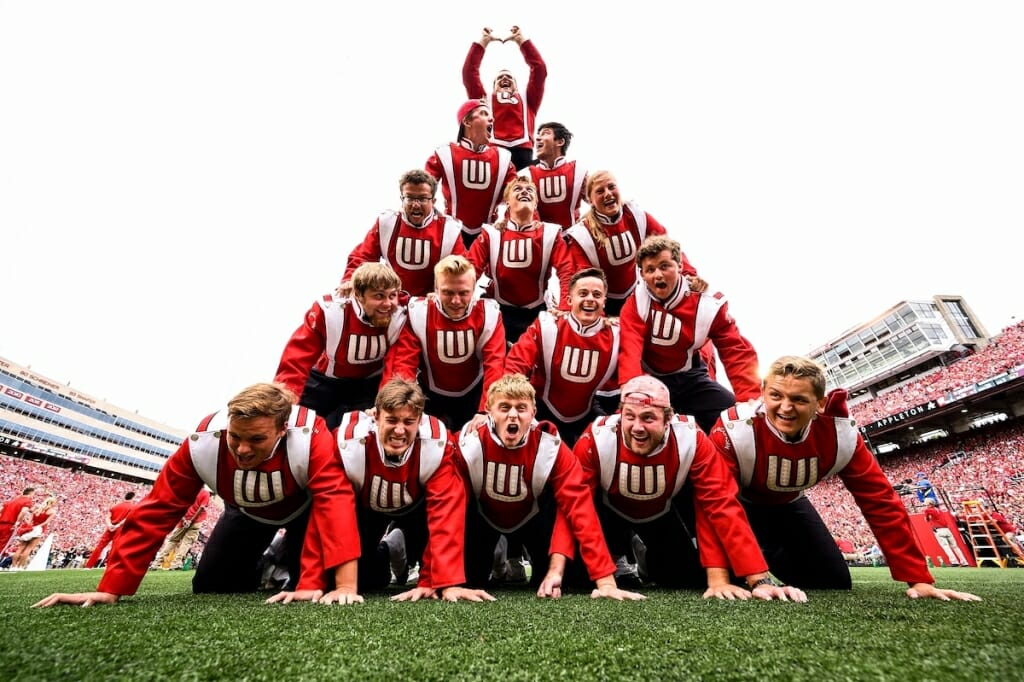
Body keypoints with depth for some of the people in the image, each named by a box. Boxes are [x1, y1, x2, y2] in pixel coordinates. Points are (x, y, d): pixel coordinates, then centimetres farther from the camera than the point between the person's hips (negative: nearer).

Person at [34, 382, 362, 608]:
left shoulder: (311, 435, -43)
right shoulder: (204, 441, -32)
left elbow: (335, 499, -51)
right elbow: (157, 511, -24)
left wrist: (345, 585, -57)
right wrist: (111, 589, -22)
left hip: (303, 507, -3)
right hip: (247, 511, 3)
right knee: (209, 586, -1)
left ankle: (288, 559, 23)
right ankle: (262, 568, 30)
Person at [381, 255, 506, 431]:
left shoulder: (488, 313, -18)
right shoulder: (417, 313, -18)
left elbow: (495, 365, -23)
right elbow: (403, 363, -20)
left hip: (474, 394, 1)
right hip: (432, 394, 0)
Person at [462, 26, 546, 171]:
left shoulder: (526, 99, 33)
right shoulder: (485, 99, 31)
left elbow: (540, 69, 27)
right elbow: (469, 72, 24)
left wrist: (521, 39, 30)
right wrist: (484, 41, 26)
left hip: (522, 153, 1)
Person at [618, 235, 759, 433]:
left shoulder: (708, 304, -12)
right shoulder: (636, 303, -15)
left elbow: (738, 352, -12)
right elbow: (629, 351, -29)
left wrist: (751, 401, -27)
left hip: (689, 379, 2)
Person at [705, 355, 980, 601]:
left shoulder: (841, 434, -24)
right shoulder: (735, 429, -39)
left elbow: (881, 502, -16)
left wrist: (919, 579, -17)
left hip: (787, 504, 4)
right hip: (740, 503, -4)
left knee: (835, 582, -1)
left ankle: (767, 552, 27)